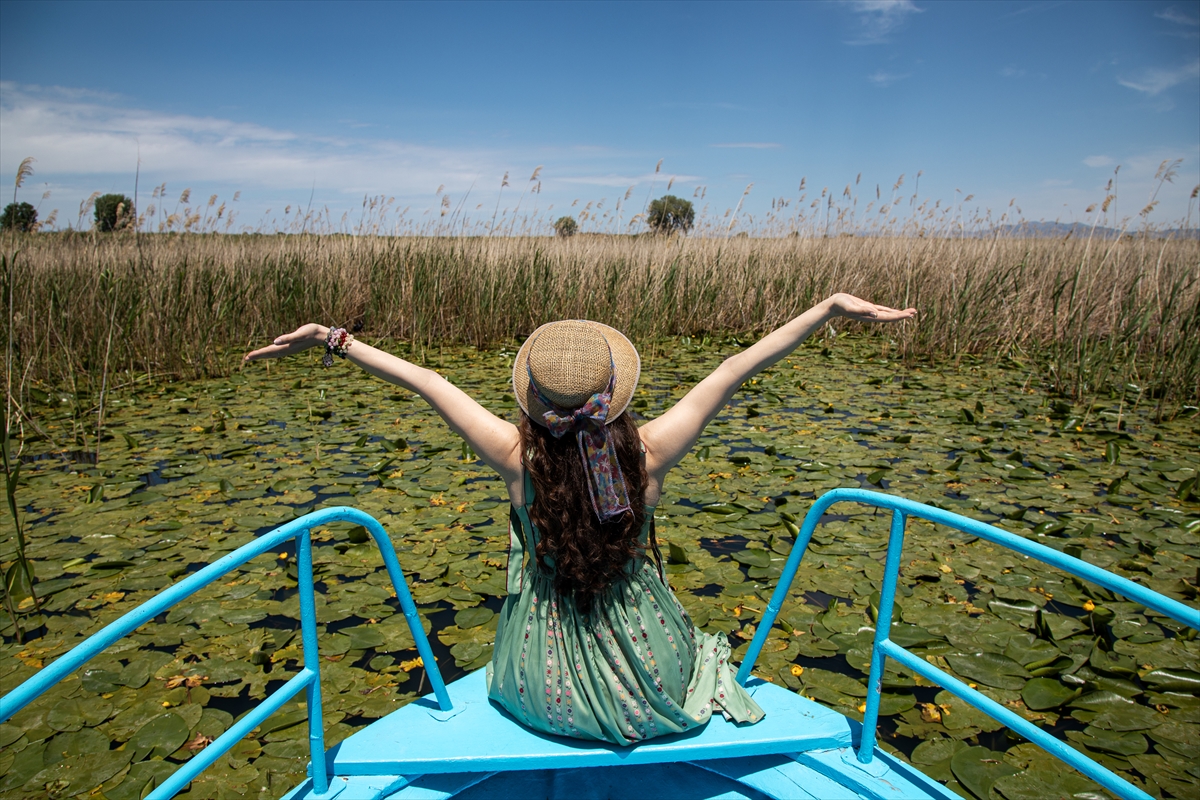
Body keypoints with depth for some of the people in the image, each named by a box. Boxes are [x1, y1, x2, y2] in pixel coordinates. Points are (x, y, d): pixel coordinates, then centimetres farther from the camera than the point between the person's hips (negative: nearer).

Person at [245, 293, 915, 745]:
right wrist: (831, 307, -13)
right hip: (651, 693, 0)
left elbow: (429, 382, -15)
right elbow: (733, 372, -20)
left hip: (545, 694, 1)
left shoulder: (519, 459, -23)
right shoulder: (650, 453, -24)